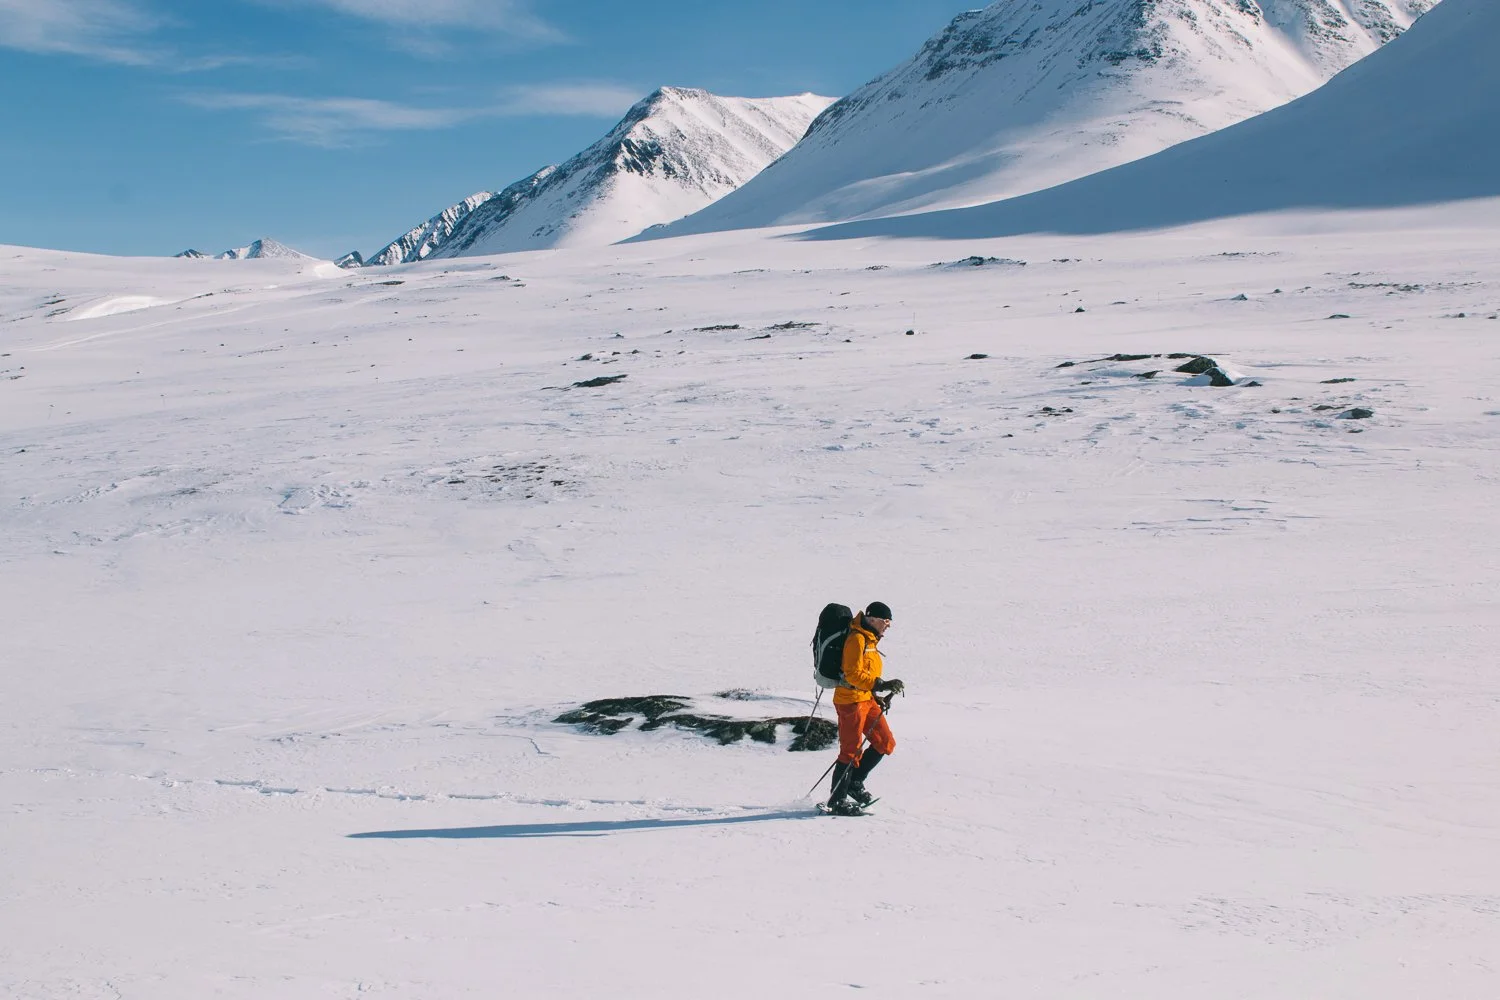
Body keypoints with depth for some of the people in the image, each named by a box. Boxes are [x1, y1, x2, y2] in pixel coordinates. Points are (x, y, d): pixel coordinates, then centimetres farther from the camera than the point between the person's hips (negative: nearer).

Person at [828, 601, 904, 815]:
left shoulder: (870, 640, 16)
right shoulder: (857, 639, -15)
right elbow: (853, 674, -22)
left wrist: (879, 697, 15)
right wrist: (881, 685, -28)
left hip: (868, 700, 10)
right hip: (851, 699, -10)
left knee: (886, 743, 6)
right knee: (851, 751, -4)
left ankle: (855, 782, 18)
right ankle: (837, 800, 5)